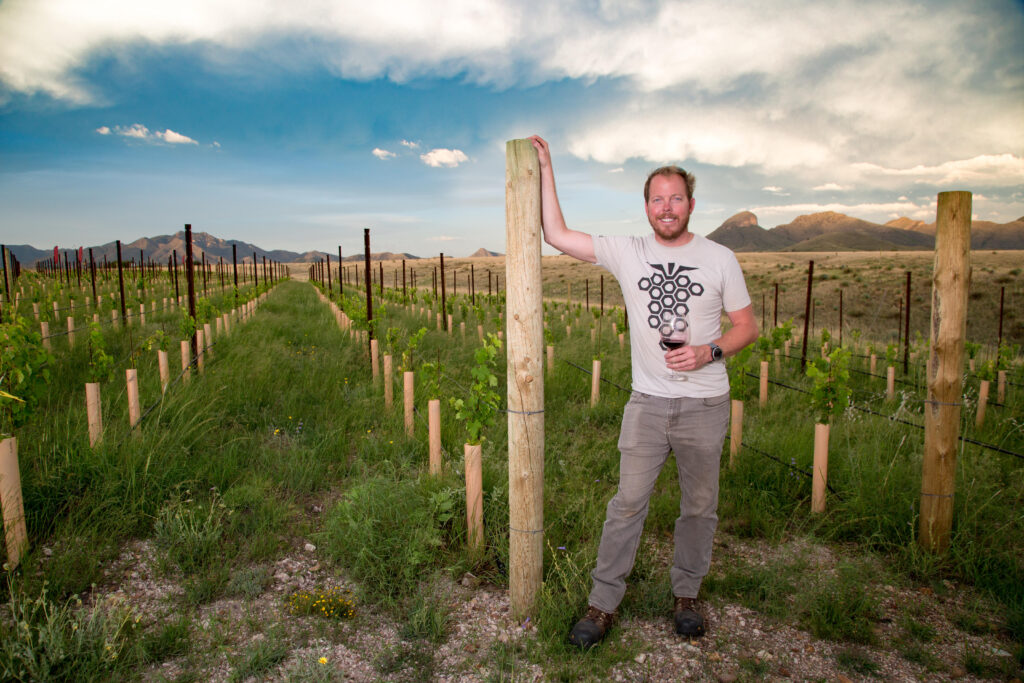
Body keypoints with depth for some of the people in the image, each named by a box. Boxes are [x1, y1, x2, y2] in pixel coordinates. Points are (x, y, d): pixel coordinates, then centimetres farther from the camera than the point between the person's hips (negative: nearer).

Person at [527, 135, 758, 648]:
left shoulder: (719, 259, 0)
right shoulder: (628, 253, 1)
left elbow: (747, 326, 5)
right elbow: (557, 235, -1)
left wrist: (707, 352, -14)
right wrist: (546, 168, -1)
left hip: (705, 404, 0)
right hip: (647, 402, 0)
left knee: (699, 504, 12)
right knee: (628, 501, 1)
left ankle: (687, 594, 32)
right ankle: (603, 603, 14)